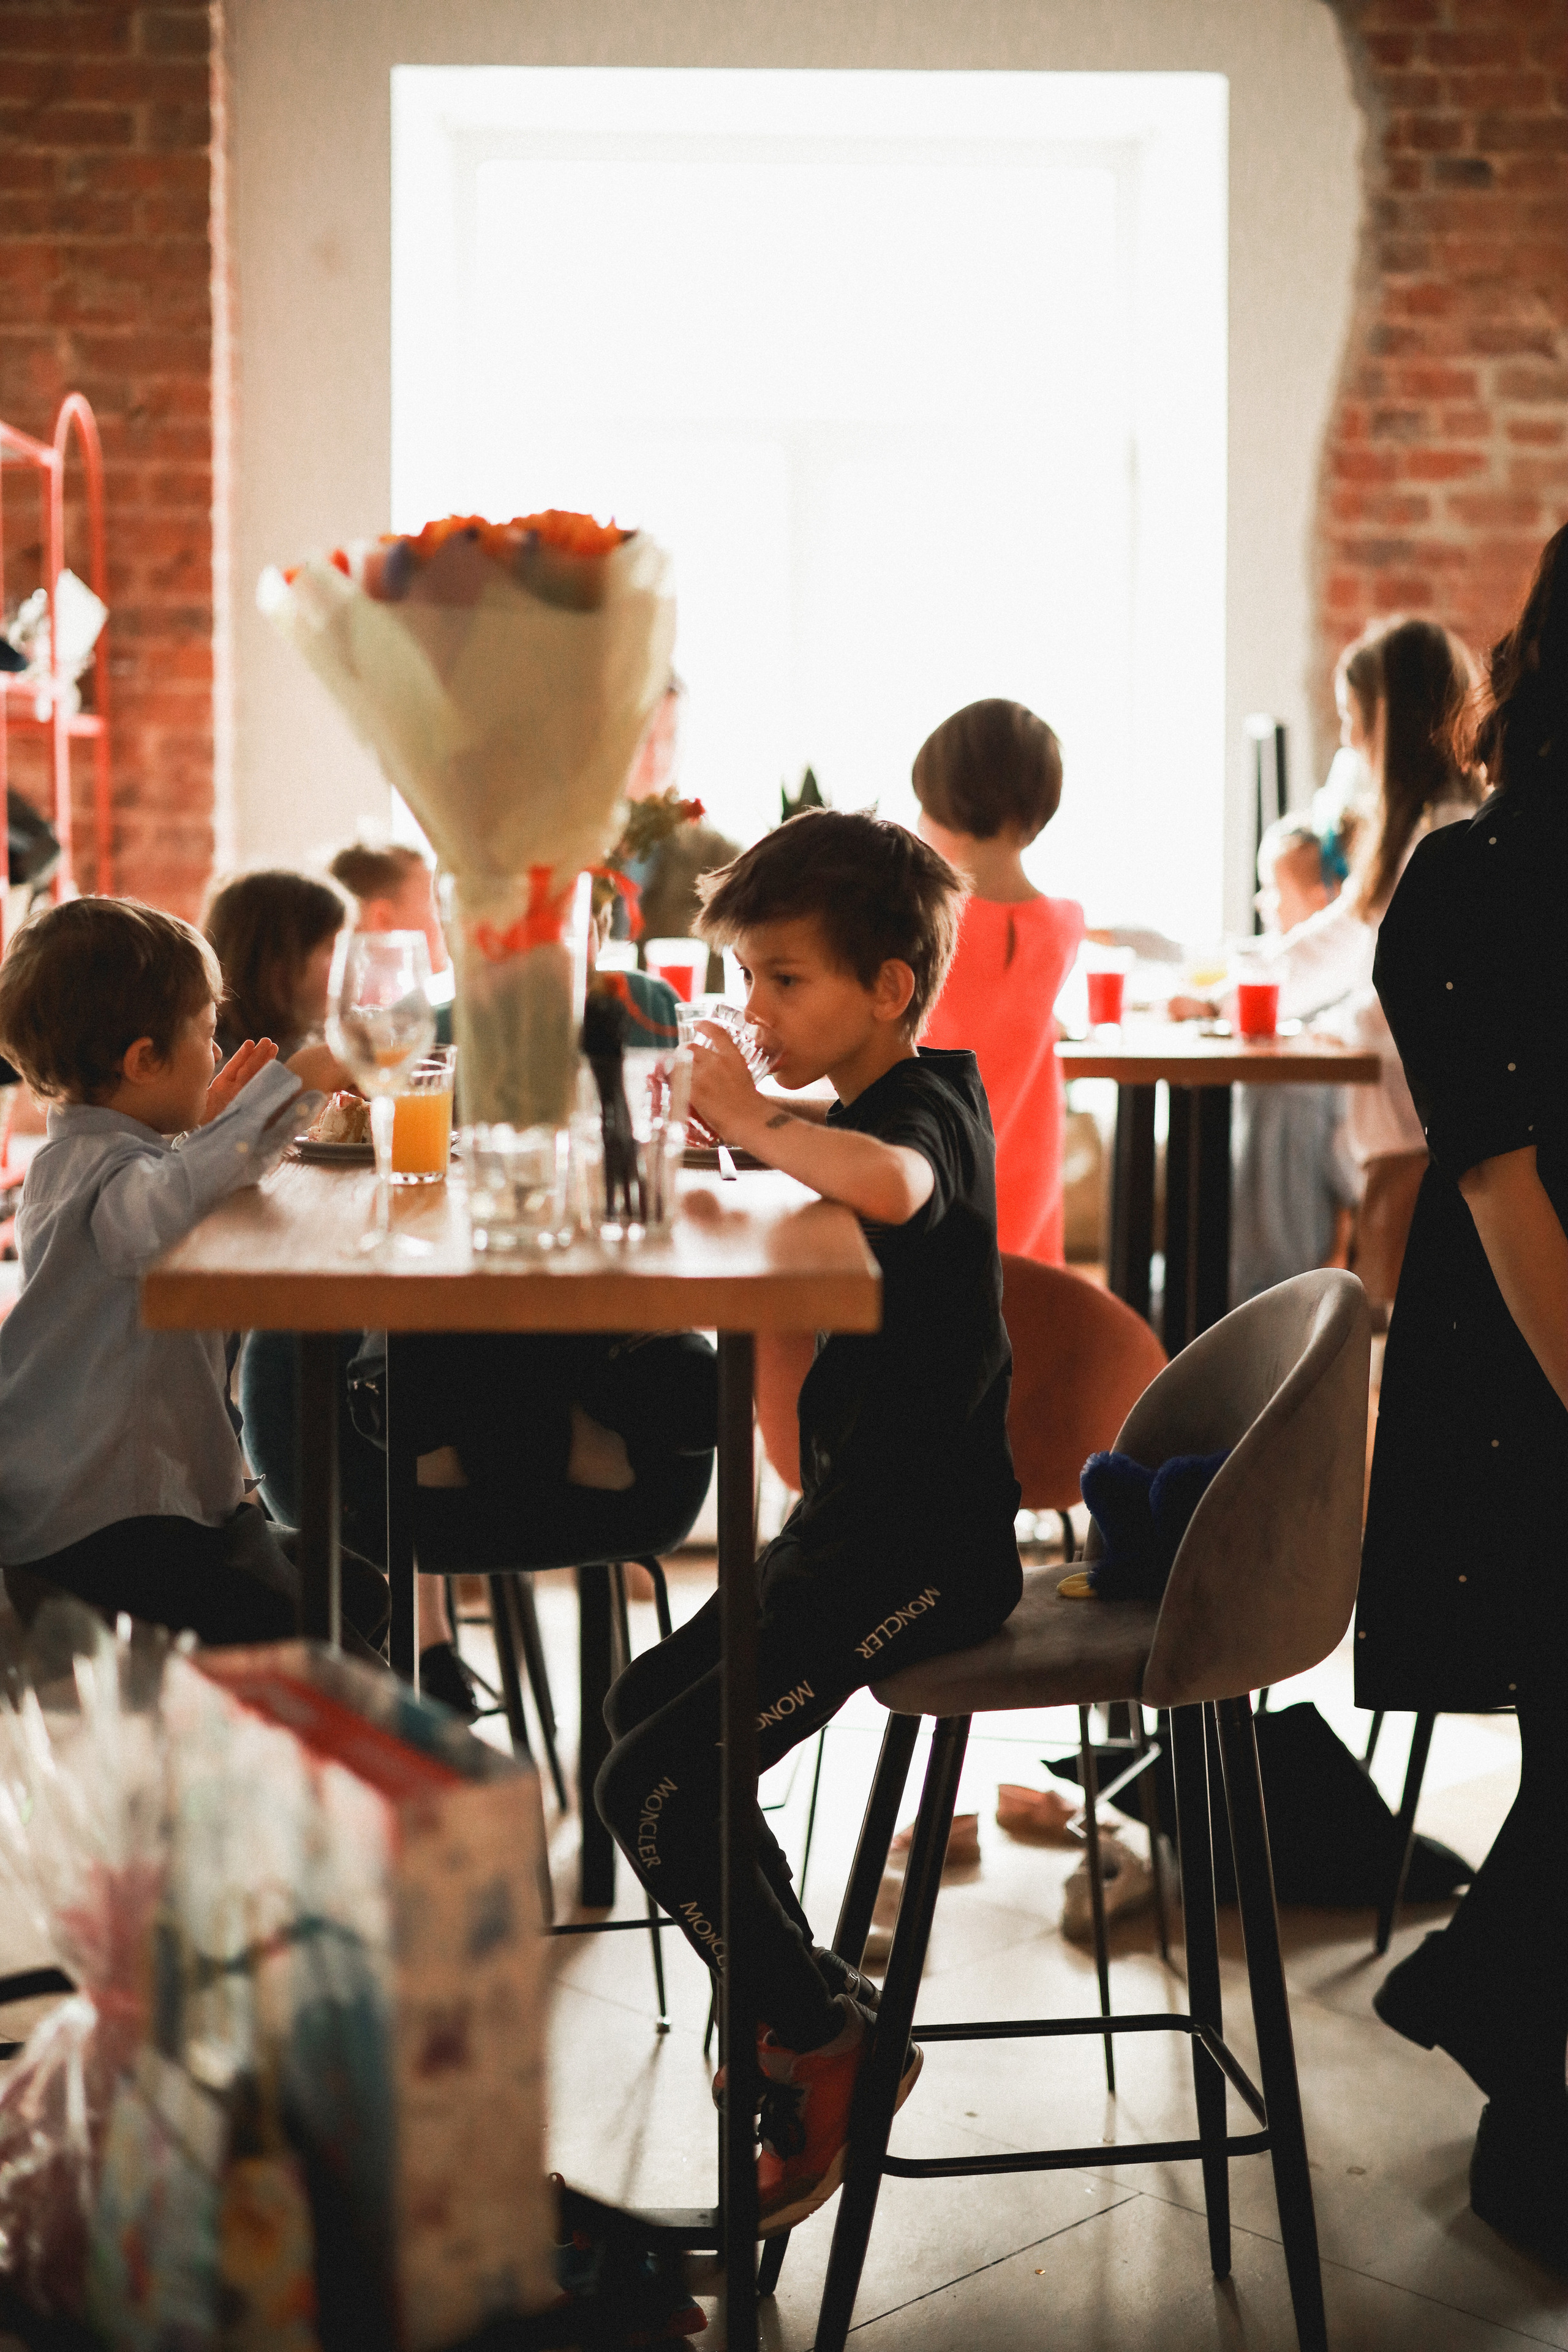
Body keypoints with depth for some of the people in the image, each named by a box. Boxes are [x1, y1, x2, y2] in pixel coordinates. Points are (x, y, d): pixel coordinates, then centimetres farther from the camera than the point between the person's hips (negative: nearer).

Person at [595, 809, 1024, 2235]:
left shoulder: (923, 1108, -19)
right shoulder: (895, 1106, 11)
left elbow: (887, 1183, -44)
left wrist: (758, 1122, -27)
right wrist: (750, 1131, 3)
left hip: (922, 1553, -11)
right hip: (854, 1525, 11)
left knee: (653, 1789, -12)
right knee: (651, 1704, 21)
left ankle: (825, 2041, 7)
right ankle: (799, 2002, 33)